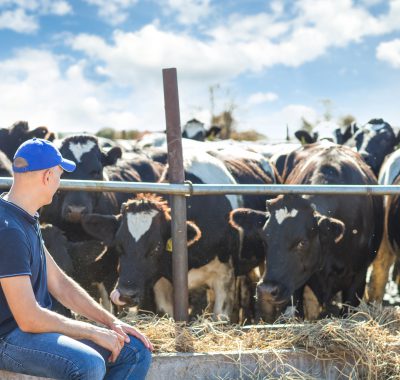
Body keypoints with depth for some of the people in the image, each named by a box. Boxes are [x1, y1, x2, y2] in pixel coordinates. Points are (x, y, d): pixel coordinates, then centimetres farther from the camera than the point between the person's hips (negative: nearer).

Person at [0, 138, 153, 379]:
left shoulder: (28, 220, 12)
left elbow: (59, 283, 16)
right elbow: (29, 318, -24)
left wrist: (112, 322, 8)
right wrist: (93, 332, -14)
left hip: (37, 324, 10)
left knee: (136, 351, 2)